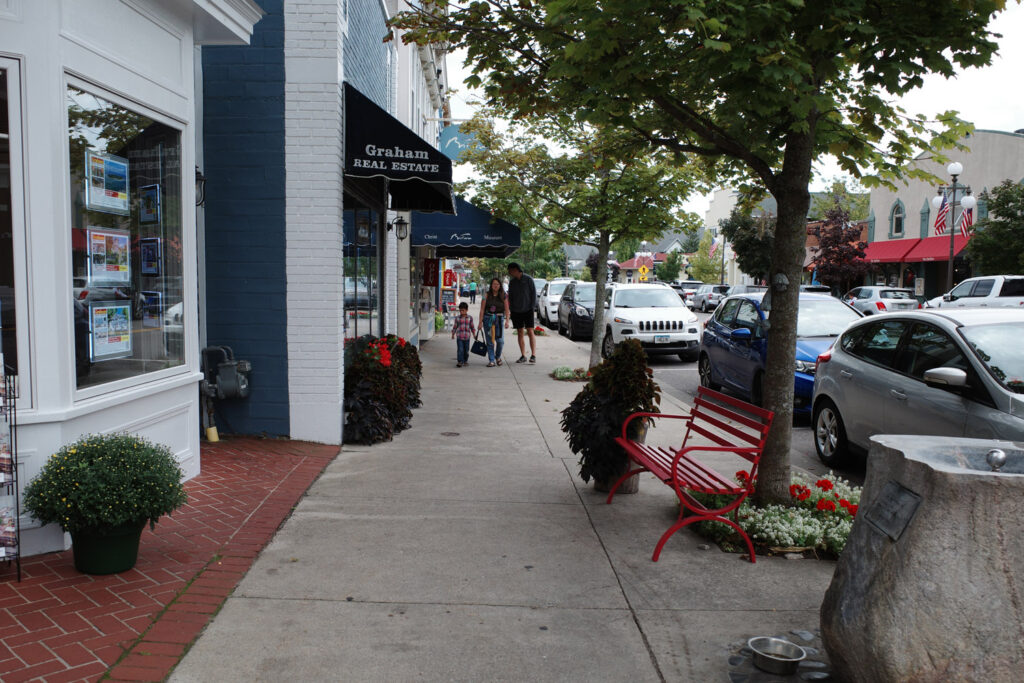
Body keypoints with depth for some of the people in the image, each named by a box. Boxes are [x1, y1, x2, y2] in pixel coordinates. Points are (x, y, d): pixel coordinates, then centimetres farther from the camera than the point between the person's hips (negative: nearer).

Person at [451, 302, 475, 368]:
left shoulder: (470, 318, 4)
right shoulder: (457, 318, 2)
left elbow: (472, 327, 11)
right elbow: (455, 327, 9)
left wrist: (474, 334, 10)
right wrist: (453, 334, 7)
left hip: (467, 337, 1)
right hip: (459, 337, -1)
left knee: (466, 350, 9)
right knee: (460, 350, -9)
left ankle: (465, 360, 26)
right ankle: (460, 362, -8)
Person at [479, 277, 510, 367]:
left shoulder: (503, 296, 3)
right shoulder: (486, 295, 0)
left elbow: (506, 309, 4)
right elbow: (482, 309, 0)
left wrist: (507, 321, -6)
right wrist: (480, 322, -4)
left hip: (499, 319, 1)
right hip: (487, 318, -1)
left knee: (500, 340, -5)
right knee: (490, 341, 0)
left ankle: (498, 356, 21)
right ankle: (491, 360, 8)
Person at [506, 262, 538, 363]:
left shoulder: (528, 279, -2)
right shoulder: (512, 282, 11)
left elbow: (534, 293, -2)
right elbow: (510, 296, 14)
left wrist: (532, 306, -8)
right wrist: (510, 309, 5)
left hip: (527, 310, -4)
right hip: (516, 311, 4)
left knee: (530, 332, -10)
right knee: (520, 333, 5)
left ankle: (533, 355, -8)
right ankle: (523, 356, 9)